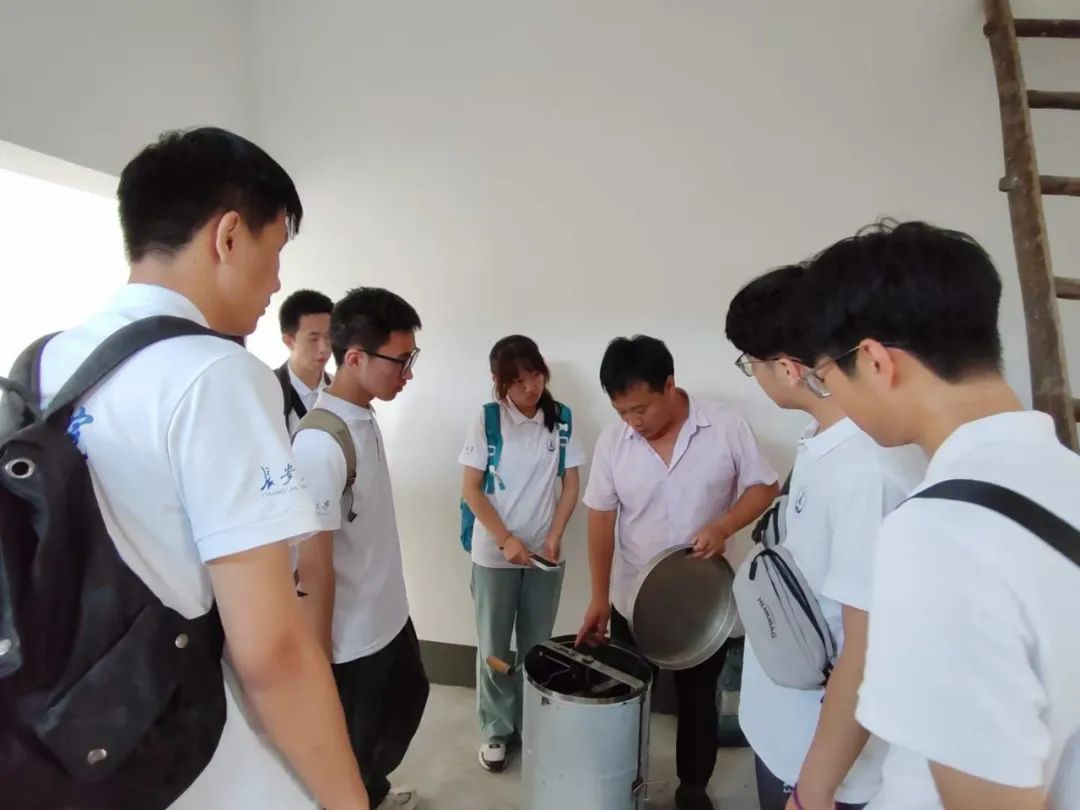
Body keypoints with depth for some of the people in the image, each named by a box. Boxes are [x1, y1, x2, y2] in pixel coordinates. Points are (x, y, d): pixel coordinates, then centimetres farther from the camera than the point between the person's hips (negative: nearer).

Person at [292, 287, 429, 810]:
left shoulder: (366, 419, 0)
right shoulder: (321, 443, -28)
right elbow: (314, 562, -24)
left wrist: (391, 602, 18)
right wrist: (319, 654, -17)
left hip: (389, 614, 10)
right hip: (351, 634, -9)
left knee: (408, 698, 29)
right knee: (350, 742, 14)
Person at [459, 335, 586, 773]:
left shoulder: (561, 420, -4)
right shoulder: (486, 420, -10)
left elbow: (571, 486, 1)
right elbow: (471, 489, -9)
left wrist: (554, 536, -10)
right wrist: (505, 540, -16)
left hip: (545, 554, 2)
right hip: (494, 553, -2)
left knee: (537, 646, 15)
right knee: (493, 647, 11)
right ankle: (496, 728, 30)